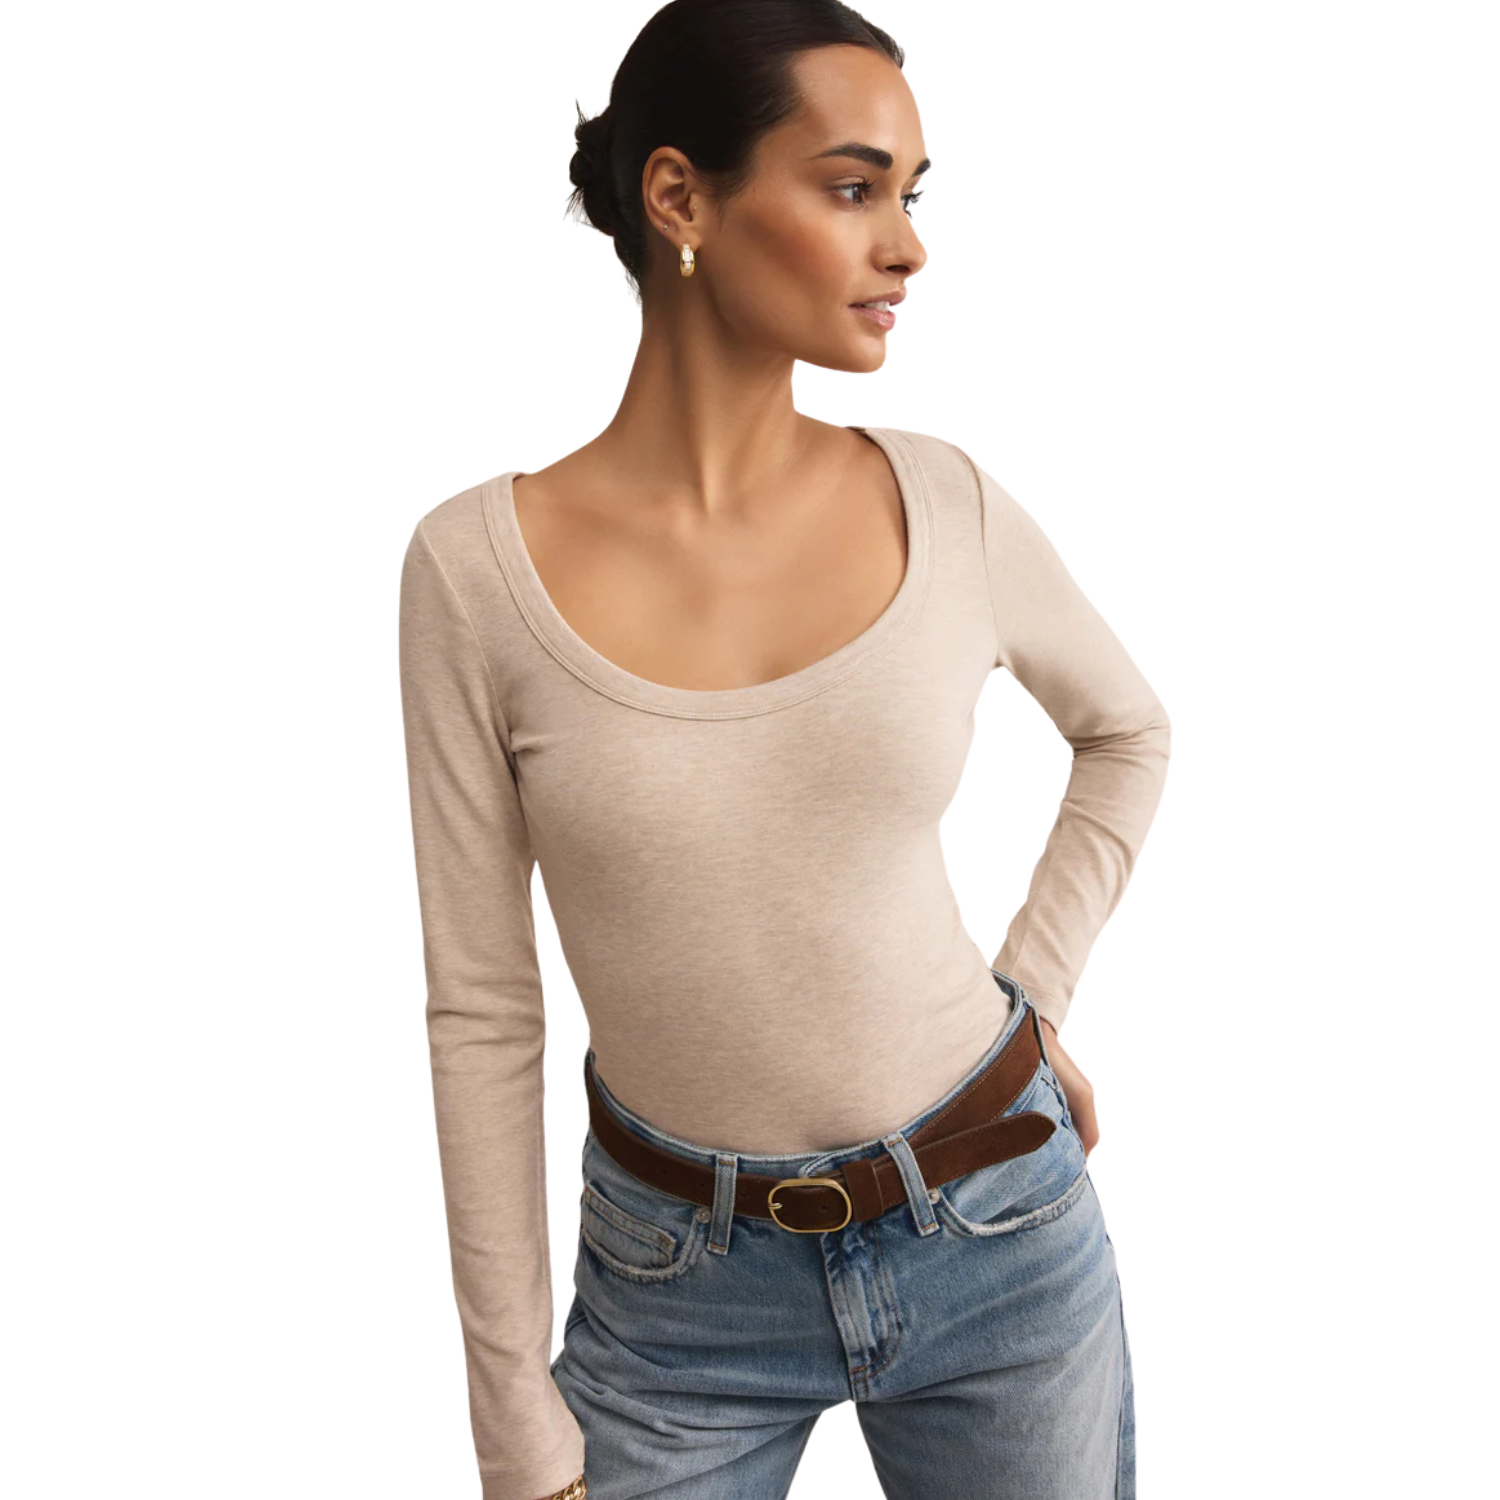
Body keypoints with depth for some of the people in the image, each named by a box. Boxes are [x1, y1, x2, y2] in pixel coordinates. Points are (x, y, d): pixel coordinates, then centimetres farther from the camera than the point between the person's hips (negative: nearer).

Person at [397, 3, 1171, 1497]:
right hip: (677, 1287, -1)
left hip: (1003, 1236, 2)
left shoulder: (946, 503, -8)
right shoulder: (477, 565, -13)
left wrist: (1038, 999, 6)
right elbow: (482, 1012, -8)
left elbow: (1127, 730, 12)